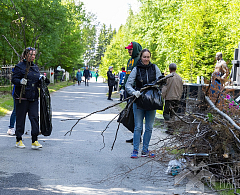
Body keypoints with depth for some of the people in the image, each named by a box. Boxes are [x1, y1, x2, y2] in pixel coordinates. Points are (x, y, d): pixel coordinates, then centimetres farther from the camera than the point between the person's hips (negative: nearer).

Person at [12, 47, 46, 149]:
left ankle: (34, 141, -2)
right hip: (21, 97, -5)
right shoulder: (19, 66, -3)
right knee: (20, 118, 3)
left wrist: (41, 80, 1)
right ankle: (19, 140, 15)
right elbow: (14, 79, -7)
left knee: (35, 117, -3)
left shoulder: (35, 67, 15)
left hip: (33, 97, 5)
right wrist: (20, 81, -26)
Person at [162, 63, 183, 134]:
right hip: (177, 99, 6)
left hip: (169, 98, -5)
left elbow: (164, 89, -11)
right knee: (173, 114, 10)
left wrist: (162, 97, -4)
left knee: (166, 113, 0)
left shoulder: (168, 77, -9)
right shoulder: (180, 78, 10)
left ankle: (170, 127, -19)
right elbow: (181, 90, 15)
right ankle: (171, 128, 9)